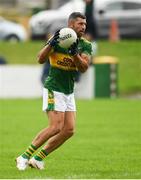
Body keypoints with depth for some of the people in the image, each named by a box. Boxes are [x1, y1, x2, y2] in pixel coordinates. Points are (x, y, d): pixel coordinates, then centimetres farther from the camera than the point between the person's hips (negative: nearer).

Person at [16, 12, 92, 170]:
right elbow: (41, 59, -19)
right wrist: (50, 44, -35)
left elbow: (83, 68, -10)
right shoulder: (58, 39, -11)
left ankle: (38, 158, 9)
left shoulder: (85, 45, 3)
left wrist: (74, 53, -27)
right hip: (53, 90, -7)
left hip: (69, 91, 7)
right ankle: (25, 156, -9)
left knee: (69, 130, -2)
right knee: (56, 127, -18)